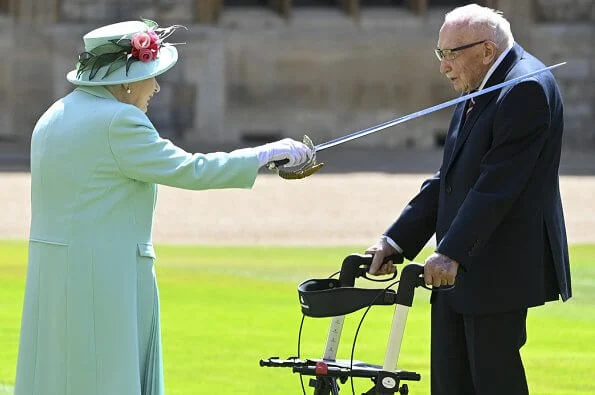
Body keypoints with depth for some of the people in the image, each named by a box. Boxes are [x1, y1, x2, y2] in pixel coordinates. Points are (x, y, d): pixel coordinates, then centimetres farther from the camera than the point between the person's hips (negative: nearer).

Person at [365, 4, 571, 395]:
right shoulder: (478, 92, 16)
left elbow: (497, 184, -23)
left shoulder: (526, 88, -16)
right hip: (459, 267, 10)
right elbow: (448, 179, 16)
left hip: (499, 271, -10)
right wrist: (396, 240, 8)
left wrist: (452, 252, -27)